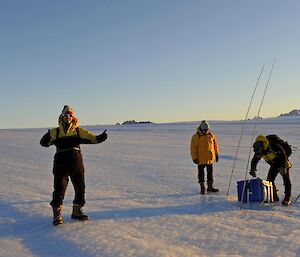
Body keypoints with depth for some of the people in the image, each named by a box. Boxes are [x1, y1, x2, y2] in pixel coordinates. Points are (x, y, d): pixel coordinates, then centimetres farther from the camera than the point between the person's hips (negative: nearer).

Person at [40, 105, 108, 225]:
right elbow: (44, 142, 1)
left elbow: (92, 138, 5)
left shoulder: (79, 131, 11)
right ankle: (57, 214, 11)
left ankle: (77, 211, 26)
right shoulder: (55, 132, 9)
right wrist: (48, 137, -20)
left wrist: (101, 137, -15)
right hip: (61, 162, -2)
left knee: (80, 187, 8)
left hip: (76, 161, 2)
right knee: (59, 188, -4)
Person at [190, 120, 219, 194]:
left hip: (210, 159, 4)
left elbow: (215, 145, 14)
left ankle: (210, 186, 24)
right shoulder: (196, 137, -10)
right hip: (200, 159, -4)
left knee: (210, 172, 12)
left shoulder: (211, 136, 3)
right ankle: (202, 187, 14)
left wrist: (217, 154, 15)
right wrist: (194, 158, -12)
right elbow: (193, 148, -9)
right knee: (201, 173, 4)